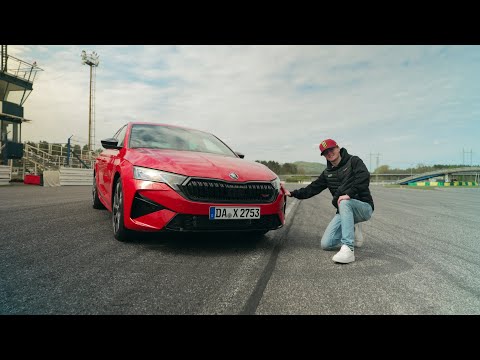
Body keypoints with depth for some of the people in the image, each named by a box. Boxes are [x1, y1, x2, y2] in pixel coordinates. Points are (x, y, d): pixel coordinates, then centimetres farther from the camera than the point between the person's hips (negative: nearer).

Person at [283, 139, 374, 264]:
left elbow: (364, 177, -20)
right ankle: (352, 233, 15)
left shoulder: (353, 161, -2)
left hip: (364, 207, -5)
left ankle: (348, 249, -39)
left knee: (344, 203, -41)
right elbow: (312, 189, 15)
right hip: (344, 211, 5)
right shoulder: (327, 173, 15)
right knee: (326, 244, -10)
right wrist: (292, 193, 6)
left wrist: (350, 194, -31)